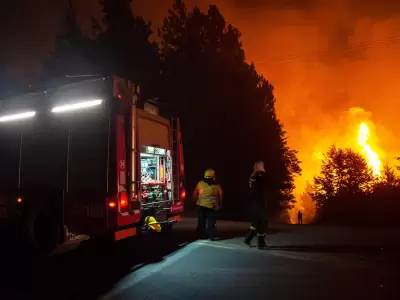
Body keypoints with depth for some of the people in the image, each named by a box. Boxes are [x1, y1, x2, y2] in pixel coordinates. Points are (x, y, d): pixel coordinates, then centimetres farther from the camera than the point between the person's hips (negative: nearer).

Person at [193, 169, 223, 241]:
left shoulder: (200, 183, -7)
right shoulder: (217, 186, -6)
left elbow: (195, 194, 0)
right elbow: (220, 197, 3)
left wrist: (195, 201, 17)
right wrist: (220, 205, 18)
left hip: (201, 206, 1)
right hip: (212, 207, -1)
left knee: (201, 221, 15)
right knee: (211, 222, 7)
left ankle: (201, 234, 23)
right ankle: (212, 236, 3)